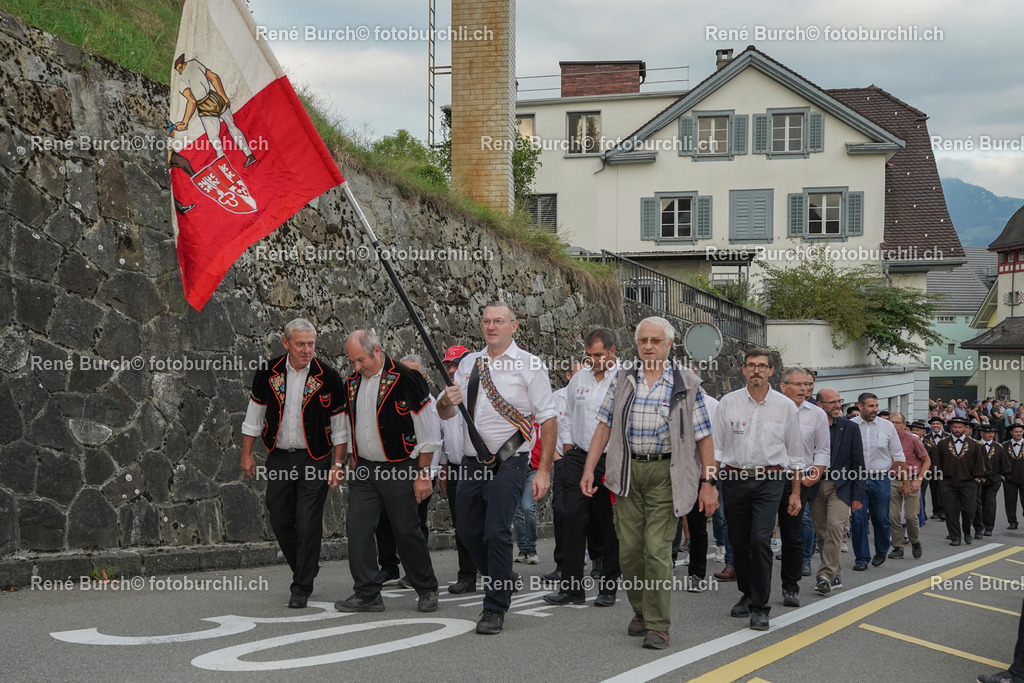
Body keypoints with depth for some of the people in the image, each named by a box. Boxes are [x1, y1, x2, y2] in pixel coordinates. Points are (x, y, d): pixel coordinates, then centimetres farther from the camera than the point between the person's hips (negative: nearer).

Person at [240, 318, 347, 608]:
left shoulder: (328, 377, -7)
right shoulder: (269, 373, -1)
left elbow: (339, 424, 0)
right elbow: (254, 414, 10)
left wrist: (338, 463, -4)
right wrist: (247, 454, 9)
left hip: (314, 460, -3)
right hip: (279, 457, 3)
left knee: (308, 524, -7)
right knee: (280, 520, 7)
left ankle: (301, 587, 2)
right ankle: (307, 567, 30)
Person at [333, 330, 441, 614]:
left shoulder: (405, 379, -12)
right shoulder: (352, 383, 8)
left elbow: (428, 430, -10)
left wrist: (423, 473, -10)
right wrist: (354, 464, 15)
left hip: (399, 468, -6)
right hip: (364, 470, 6)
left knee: (407, 531, 1)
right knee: (357, 528, -3)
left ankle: (427, 591, 19)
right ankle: (366, 595, 4)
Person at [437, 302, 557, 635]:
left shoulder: (529, 366, -4)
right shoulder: (469, 363, 12)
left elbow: (548, 421, -7)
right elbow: (445, 414, 15)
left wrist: (544, 470, -13)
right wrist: (447, 401, -10)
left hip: (508, 462, -6)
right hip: (471, 462, 6)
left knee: (496, 532, -13)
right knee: (468, 531, 12)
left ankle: (495, 609, -2)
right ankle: (505, 579, 36)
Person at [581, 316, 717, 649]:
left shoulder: (686, 384, 1)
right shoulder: (622, 380, 9)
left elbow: (704, 437, 0)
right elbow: (604, 426, 8)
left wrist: (708, 483, -4)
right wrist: (589, 469, 1)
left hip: (664, 473, -3)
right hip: (627, 472, 3)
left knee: (658, 550, -9)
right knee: (628, 549, 5)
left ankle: (658, 625, -1)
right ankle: (640, 611, 25)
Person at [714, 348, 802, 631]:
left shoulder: (785, 406, 4)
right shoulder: (728, 402, 4)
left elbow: (795, 453, 10)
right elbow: (715, 447, 7)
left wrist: (796, 493, 8)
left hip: (769, 480, -2)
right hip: (734, 479, 2)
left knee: (760, 540, -16)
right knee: (739, 542, 9)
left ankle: (760, 607, -9)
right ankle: (747, 594, 31)